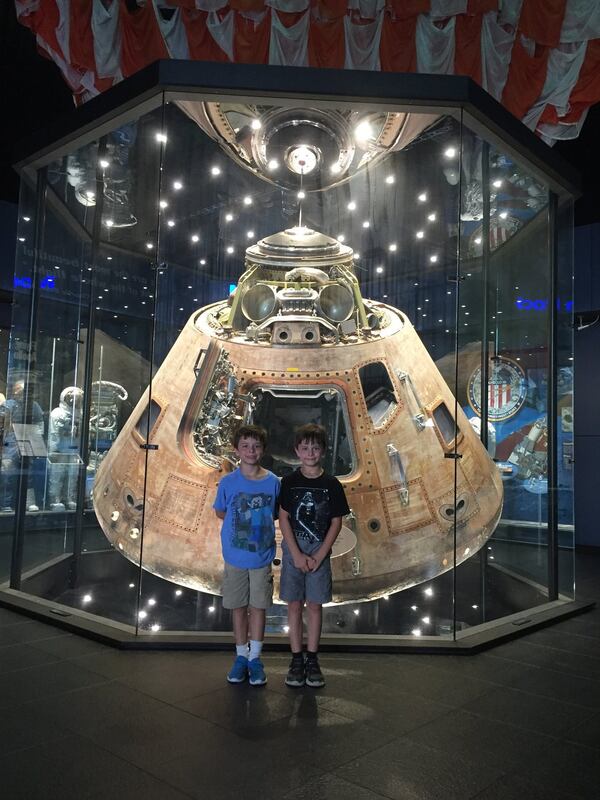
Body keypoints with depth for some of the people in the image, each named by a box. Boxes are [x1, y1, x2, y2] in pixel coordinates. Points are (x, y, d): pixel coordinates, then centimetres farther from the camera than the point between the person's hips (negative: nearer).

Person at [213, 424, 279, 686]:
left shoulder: (273, 482, -5)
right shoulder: (228, 482, -7)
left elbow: (275, 514, 7)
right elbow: (220, 513, 6)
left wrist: (260, 525, -4)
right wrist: (241, 524, -2)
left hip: (262, 555, 0)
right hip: (235, 556, 0)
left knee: (258, 606, 7)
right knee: (239, 607, 10)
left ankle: (255, 658, 21)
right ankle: (241, 656, 25)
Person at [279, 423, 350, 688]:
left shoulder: (331, 484, -2)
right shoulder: (289, 481, -2)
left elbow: (336, 523, -1)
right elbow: (283, 519, -3)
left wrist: (319, 556, -9)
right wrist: (297, 554, -11)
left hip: (320, 552, 0)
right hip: (293, 550, 0)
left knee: (315, 606, 7)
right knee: (294, 605, 6)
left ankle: (313, 661, 19)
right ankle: (297, 660, 17)